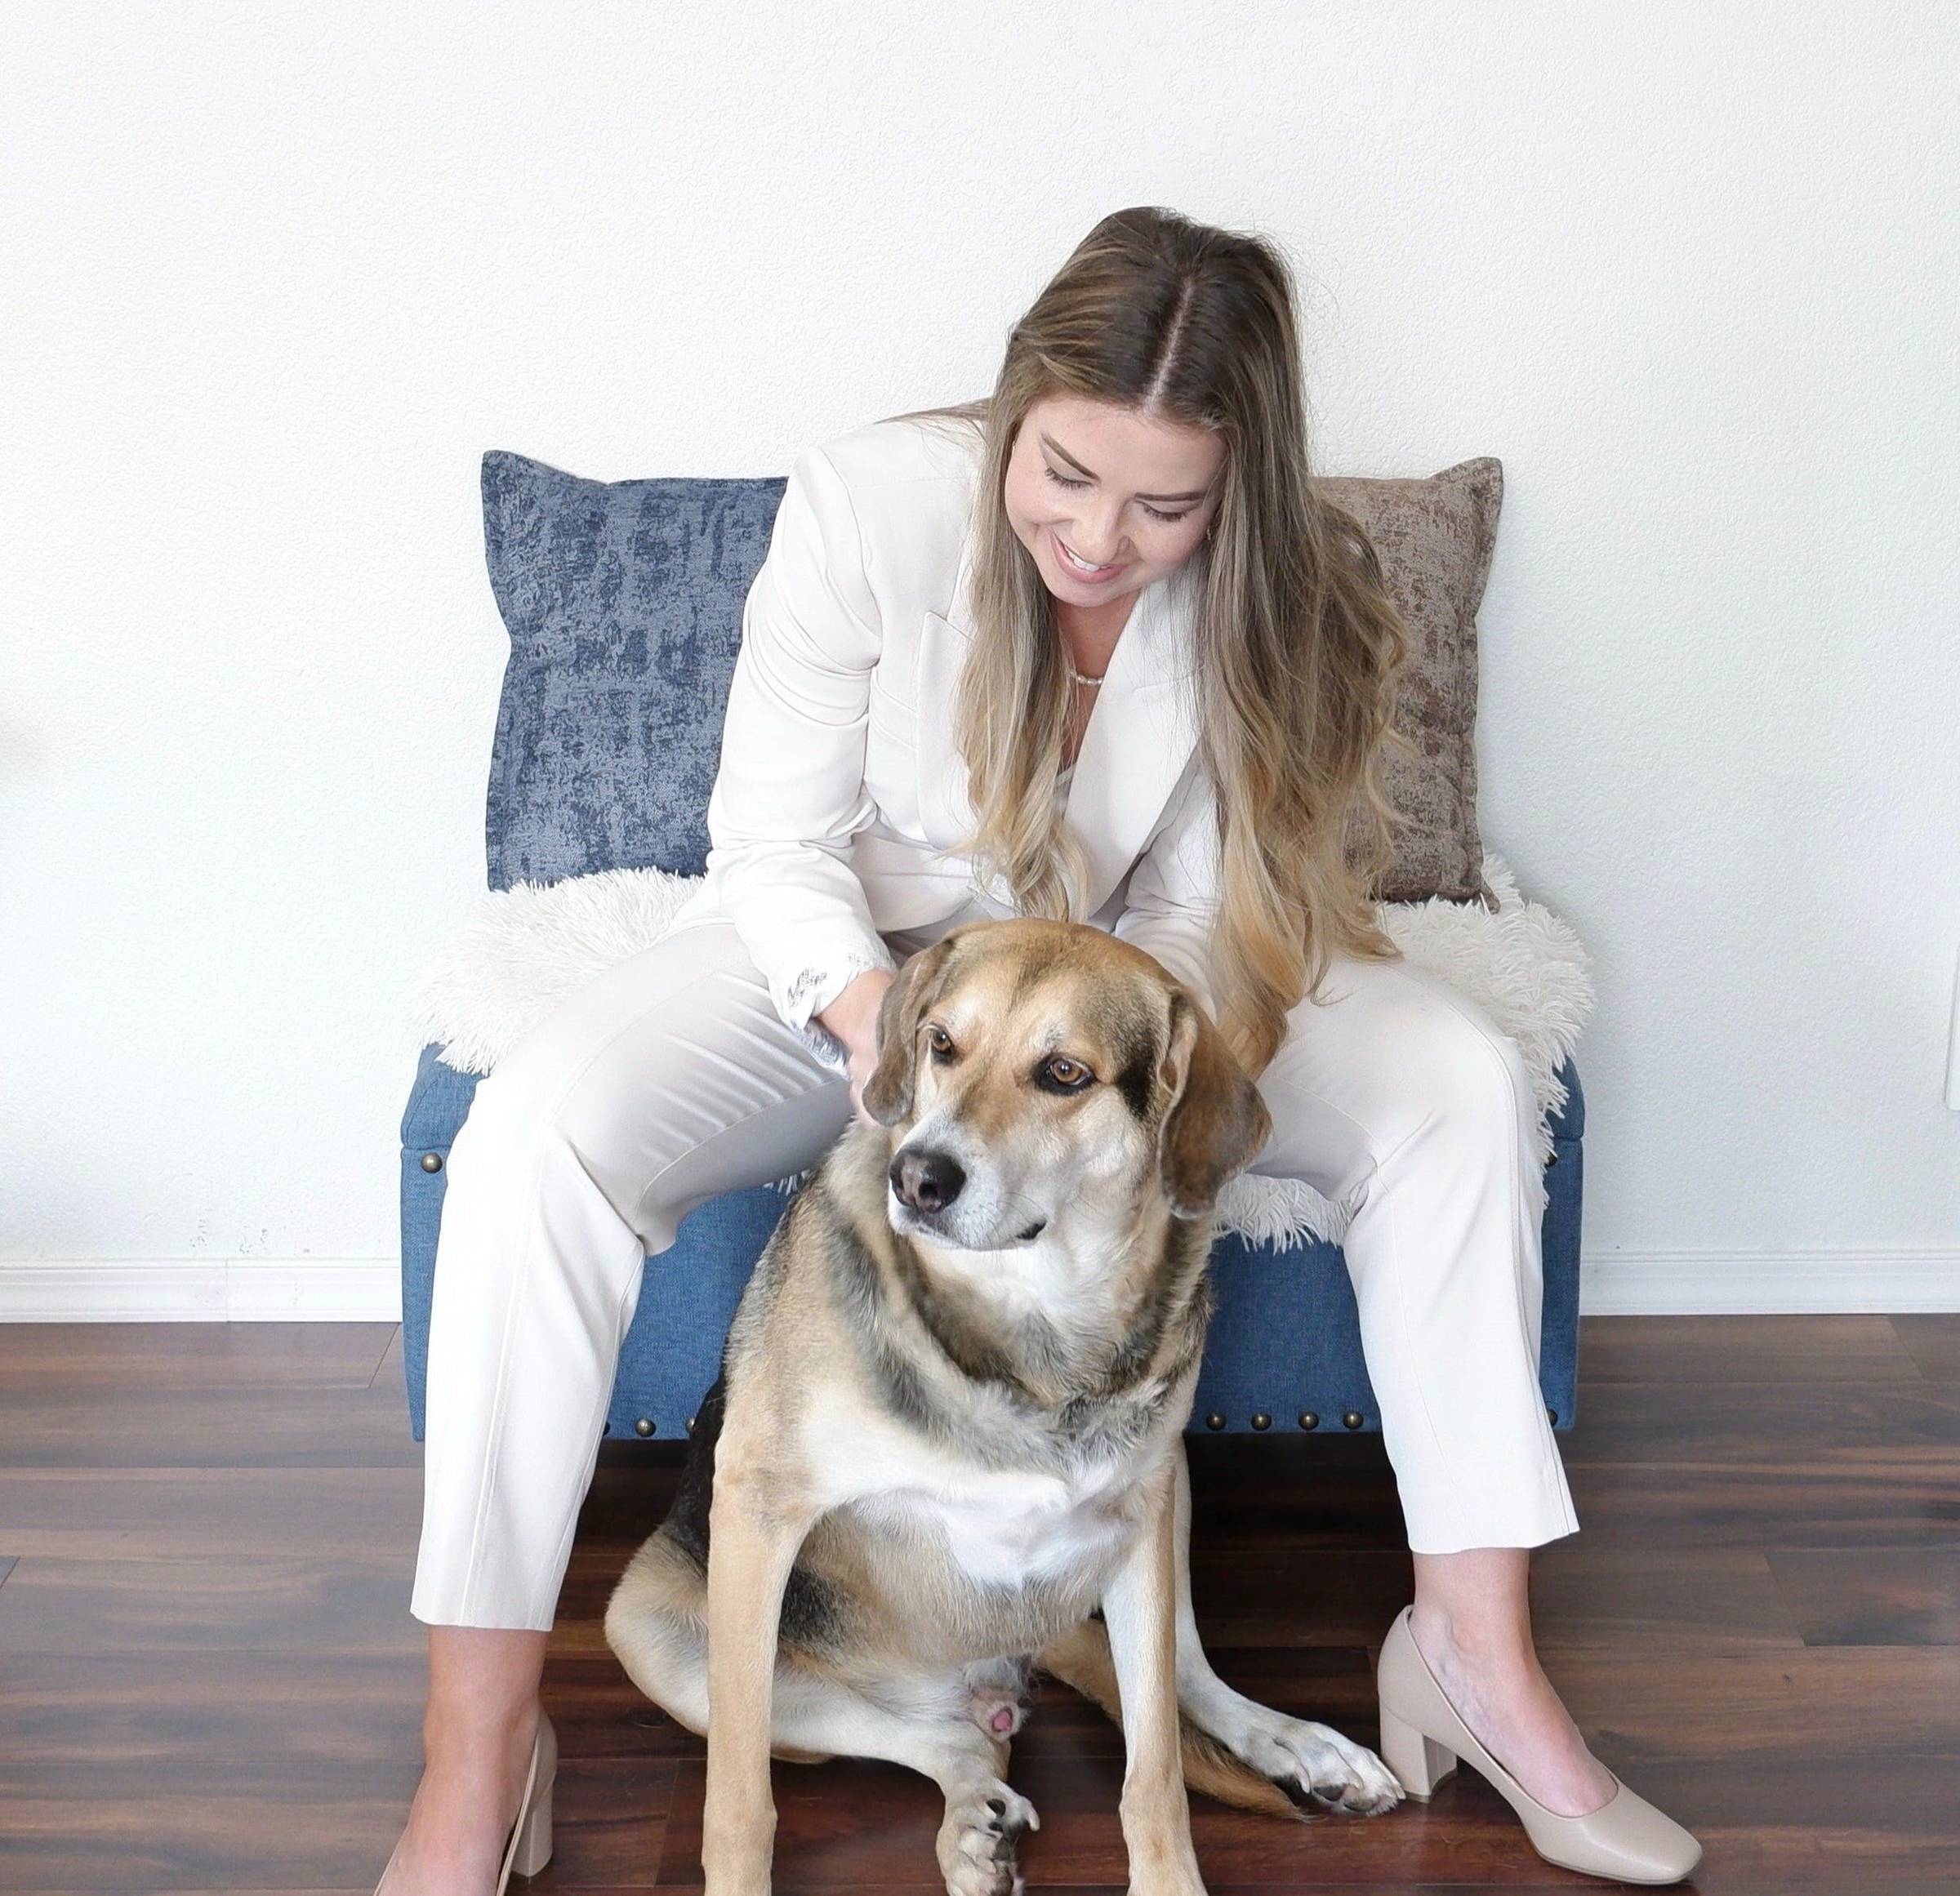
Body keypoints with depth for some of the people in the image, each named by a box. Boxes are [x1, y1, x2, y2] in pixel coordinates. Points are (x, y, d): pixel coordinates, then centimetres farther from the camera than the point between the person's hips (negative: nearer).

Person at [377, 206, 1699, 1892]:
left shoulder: (1293, 590, -16)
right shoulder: (869, 502, -22)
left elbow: (1209, 914, -11)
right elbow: (777, 843, -16)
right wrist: (871, 1010, -36)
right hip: (842, 959, -1)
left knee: (1460, 1082, -21)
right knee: (539, 1131, -30)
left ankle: (1477, 1638, -8)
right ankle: (476, 1754, -20)